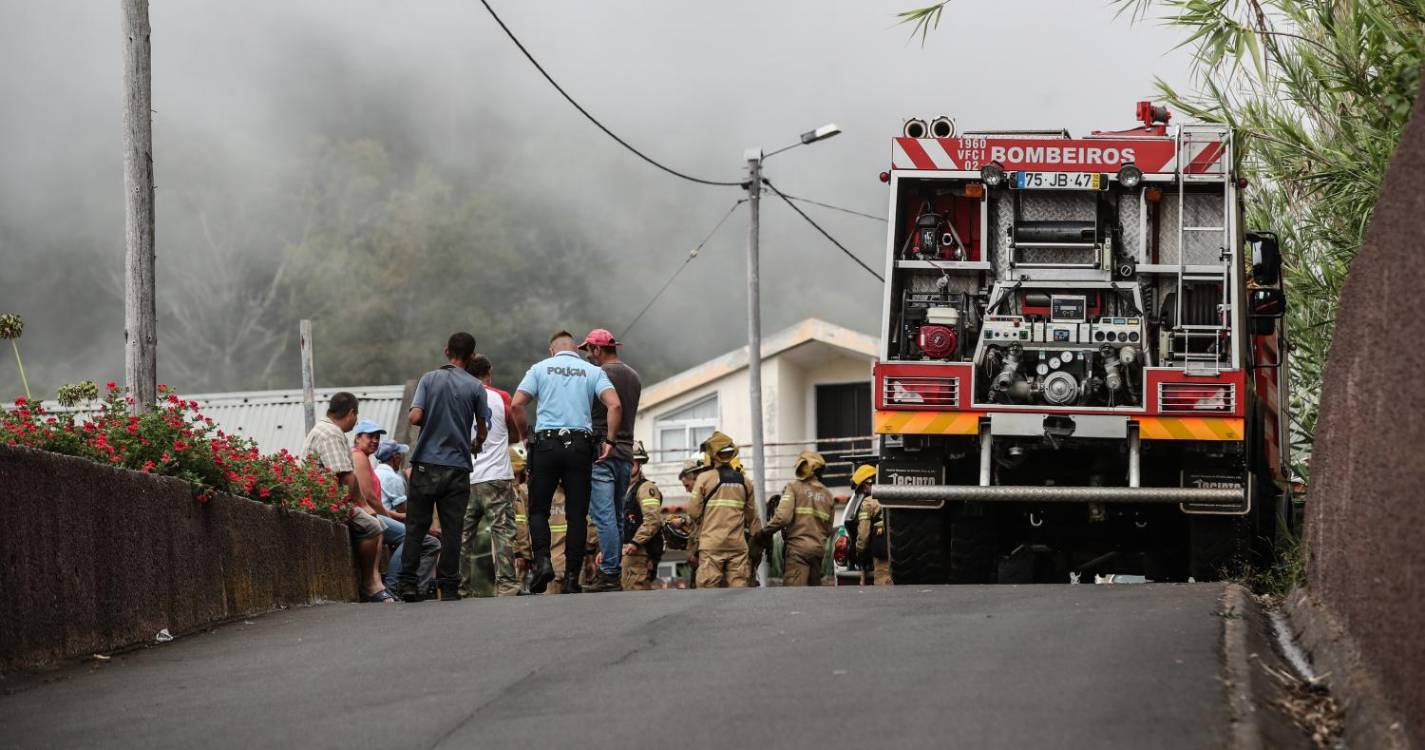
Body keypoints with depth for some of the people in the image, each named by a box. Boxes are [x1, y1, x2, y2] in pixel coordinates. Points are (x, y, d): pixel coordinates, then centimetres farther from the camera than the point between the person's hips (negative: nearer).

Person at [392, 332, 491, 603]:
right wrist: (476, 445, 32)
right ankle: (448, 586, 2)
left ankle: (407, 583, -2)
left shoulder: (429, 379, -1)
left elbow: (415, 417, -9)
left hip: (426, 463, 0)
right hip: (457, 466, 0)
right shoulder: (475, 387, 0)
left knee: (416, 526, 4)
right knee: (451, 529, 3)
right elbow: (482, 428, 9)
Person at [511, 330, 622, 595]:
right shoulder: (593, 372, 11)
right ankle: (572, 578, 0)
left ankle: (542, 560, -15)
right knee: (577, 514, 4)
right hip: (580, 445, 1)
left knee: (538, 509, 7)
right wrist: (609, 440, 2)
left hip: (547, 444, -1)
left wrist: (525, 435, 11)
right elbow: (615, 405, -4)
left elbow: (516, 404, -1)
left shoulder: (541, 368, 10)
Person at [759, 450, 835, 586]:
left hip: (797, 546, -6)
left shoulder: (794, 487, -5)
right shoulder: (827, 495, 15)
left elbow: (782, 517, -16)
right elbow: (828, 529, 15)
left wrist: (764, 533, -5)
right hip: (819, 548, 6)